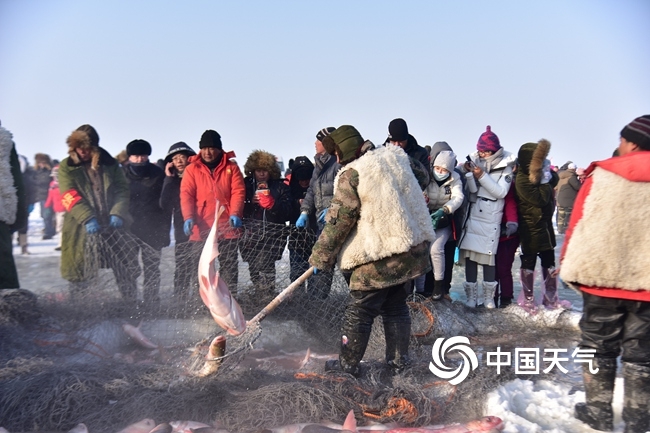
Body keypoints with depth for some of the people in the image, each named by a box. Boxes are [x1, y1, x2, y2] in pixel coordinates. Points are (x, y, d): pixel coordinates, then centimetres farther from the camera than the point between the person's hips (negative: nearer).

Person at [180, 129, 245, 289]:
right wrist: (188, 217, -17)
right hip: (200, 228, 0)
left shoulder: (231, 167, 7)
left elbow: (238, 192, -1)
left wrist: (235, 214, -17)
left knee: (229, 266, 6)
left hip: (227, 227, 0)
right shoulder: (192, 169, 6)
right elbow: (186, 195, -1)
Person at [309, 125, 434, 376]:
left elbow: (338, 221, -12)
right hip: (411, 250, 7)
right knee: (396, 307, 19)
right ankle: (399, 360, 25)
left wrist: (319, 258, -3)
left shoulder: (352, 174, -12)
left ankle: (348, 364, 15)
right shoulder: (395, 158, 7)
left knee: (358, 311, 6)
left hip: (378, 257, -7)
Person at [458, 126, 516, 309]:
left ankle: (489, 296, 11)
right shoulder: (475, 162, 4)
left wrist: (482, 176, -20)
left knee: (488, 256, 0)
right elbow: (471, 191, 0)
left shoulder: (505, 167, -2)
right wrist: (469, 175, -18)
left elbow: (501, 192, -12)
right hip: (472, 216, 3)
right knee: (470, 255, 2)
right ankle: (471, 295, 9)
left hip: (491, 219, -2)